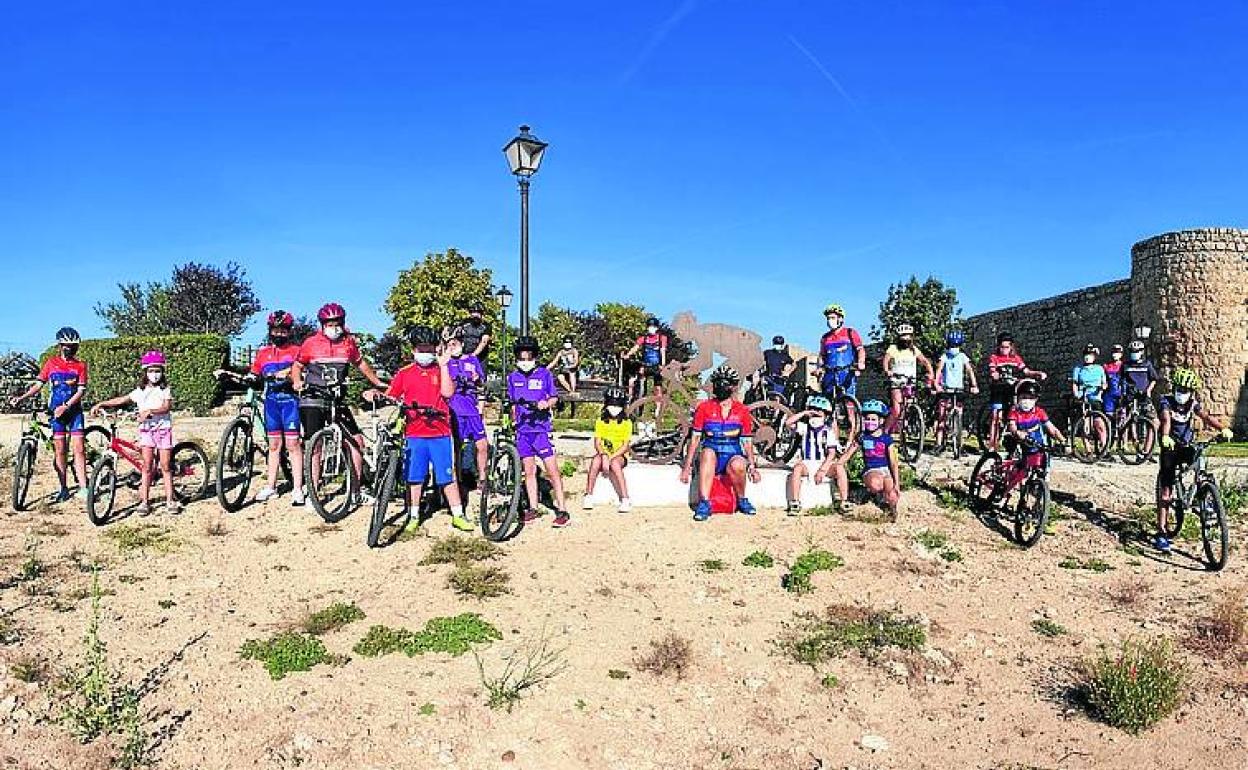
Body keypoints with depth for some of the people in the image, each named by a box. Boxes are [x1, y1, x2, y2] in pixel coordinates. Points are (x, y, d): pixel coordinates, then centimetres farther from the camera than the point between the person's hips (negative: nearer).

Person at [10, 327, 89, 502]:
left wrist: (65, 406, -16)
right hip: (55, 411, 1)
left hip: (74, 410, -1)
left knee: (79, 449, -7)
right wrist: (21, 398, -7)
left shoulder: (80, 365, 1)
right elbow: (39, 384, 6)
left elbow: (81, 391, -6)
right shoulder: (51, 363, 6)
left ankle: (83, 488, -4)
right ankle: (63, 489, 8)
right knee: (59, 450, 2)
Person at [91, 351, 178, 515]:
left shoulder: (165, 390, 2)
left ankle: (170, 500, 3)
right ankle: (144, 501, 0)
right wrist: (101, 404, 1)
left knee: (165, 467, -1)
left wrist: (149, 411, -28)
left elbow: (166, 407, -13)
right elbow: (121, 400, 10)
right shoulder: (140, 391, 10)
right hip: (146, 429, 2)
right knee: (146, 466, -3)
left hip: (163, 429, -2)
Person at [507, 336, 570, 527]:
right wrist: (513, 421, 14)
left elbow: (554, 398, 3)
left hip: (541, 428, -4)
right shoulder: (513, 377, 9)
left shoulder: (544, 373, 0)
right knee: (529, 471, 9)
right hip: (522, 430, 4)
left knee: (552, 470, -6)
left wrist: (546, 404, -16)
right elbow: (513, 404, 17)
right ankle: (533, 508, 18)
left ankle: (562, 511, -4)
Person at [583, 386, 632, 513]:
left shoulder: (626, 422, -2)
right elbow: (597, 443, -2)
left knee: (614, 464, -37)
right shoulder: (600, 421, 4)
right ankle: (588, 496, -24)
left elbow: (625, 446, -8)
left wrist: (611, 457, -21)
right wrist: (604, 455, -23)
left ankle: (625, 500, -32)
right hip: (603, 453, 2)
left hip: (619, 456, -2)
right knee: (595, 460, -33)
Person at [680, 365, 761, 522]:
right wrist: (687, 466, -2)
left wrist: (752, 466, 0)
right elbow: (695, 438, 3)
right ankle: (704, 504, -36)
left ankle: (742, 501, -6)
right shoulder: (704, 407, 5)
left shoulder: (742, 411, 7)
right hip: (712, 455, 0)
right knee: (708, 452, -35)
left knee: (738, 465, -35)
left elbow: (747, 441, 10)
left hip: (733, 455, 0)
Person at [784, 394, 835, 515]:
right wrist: (804, 413, -12)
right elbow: (788, 422, -10)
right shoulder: (805, 427, 5)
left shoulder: (828, 430, 3)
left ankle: (843, 503, -24)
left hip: (823, 463, 0)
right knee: (797, 468, -33)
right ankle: (795, 503, -32)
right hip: (807, 463, 0)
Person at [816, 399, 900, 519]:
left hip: (885, 470, 0)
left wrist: (896, 484, -9)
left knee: (892, 499, -29)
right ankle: (880, 495, -4)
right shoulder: (862, 437, 7)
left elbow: (893, 463, 1)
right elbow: (846, 455, 7)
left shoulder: (887, 439, 3)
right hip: (870, 471, 0)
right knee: (874, 483, -39)